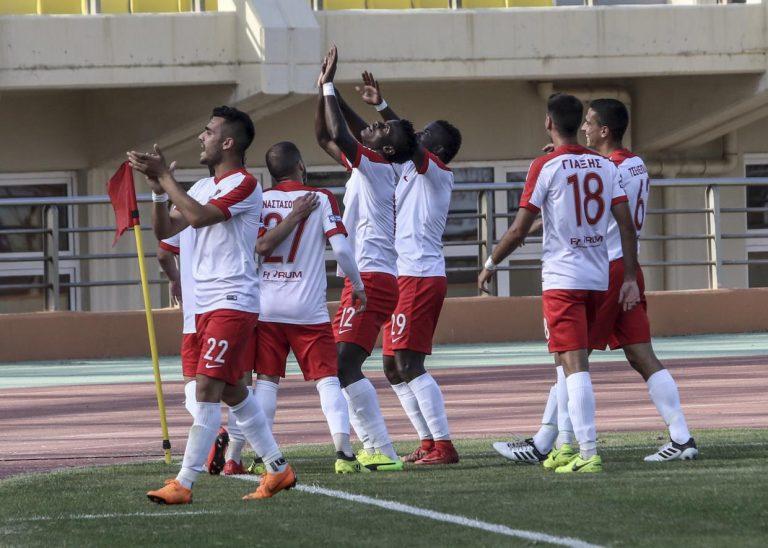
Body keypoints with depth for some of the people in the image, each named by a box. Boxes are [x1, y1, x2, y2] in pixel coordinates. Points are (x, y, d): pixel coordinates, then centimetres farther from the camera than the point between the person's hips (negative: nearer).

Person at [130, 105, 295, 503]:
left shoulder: (245, 185, -10)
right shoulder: (204, 186, 17)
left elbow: (198, 216, -23)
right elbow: (164, 230, 12)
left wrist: (165, 176, -17)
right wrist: (158, 186, -2)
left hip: (233, 302, -10)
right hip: (205, 304, 10)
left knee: (207, 389, -13)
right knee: (233, 391, 13)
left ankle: (183, 484, -17)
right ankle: (277, 470, 22)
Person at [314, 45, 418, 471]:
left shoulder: (377, 166, -8)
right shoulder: (365, 169, 18)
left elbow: (338, 135, -20)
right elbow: (324, 137, 27)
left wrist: (329, 86, -12)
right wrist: (324, 89, 19)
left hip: (372, 278, -10)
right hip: (366, 278, 10)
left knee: (344, 365, -17)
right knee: (344, 367, 12)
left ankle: (383, 451, -20)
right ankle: (376, 448, 13)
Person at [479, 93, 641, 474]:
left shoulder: (546, 167, -7)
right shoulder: (606, 167, 8)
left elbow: (519, 230, -7)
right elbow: (627, 225, 3)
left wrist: (490, 264, 7)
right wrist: (630, 278, 7)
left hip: (561, 280, -6)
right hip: (598, 278, 6)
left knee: (574, 366, -12)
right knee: (575, 365, 17)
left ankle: (589, 454, -21)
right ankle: (575, 445, 19)